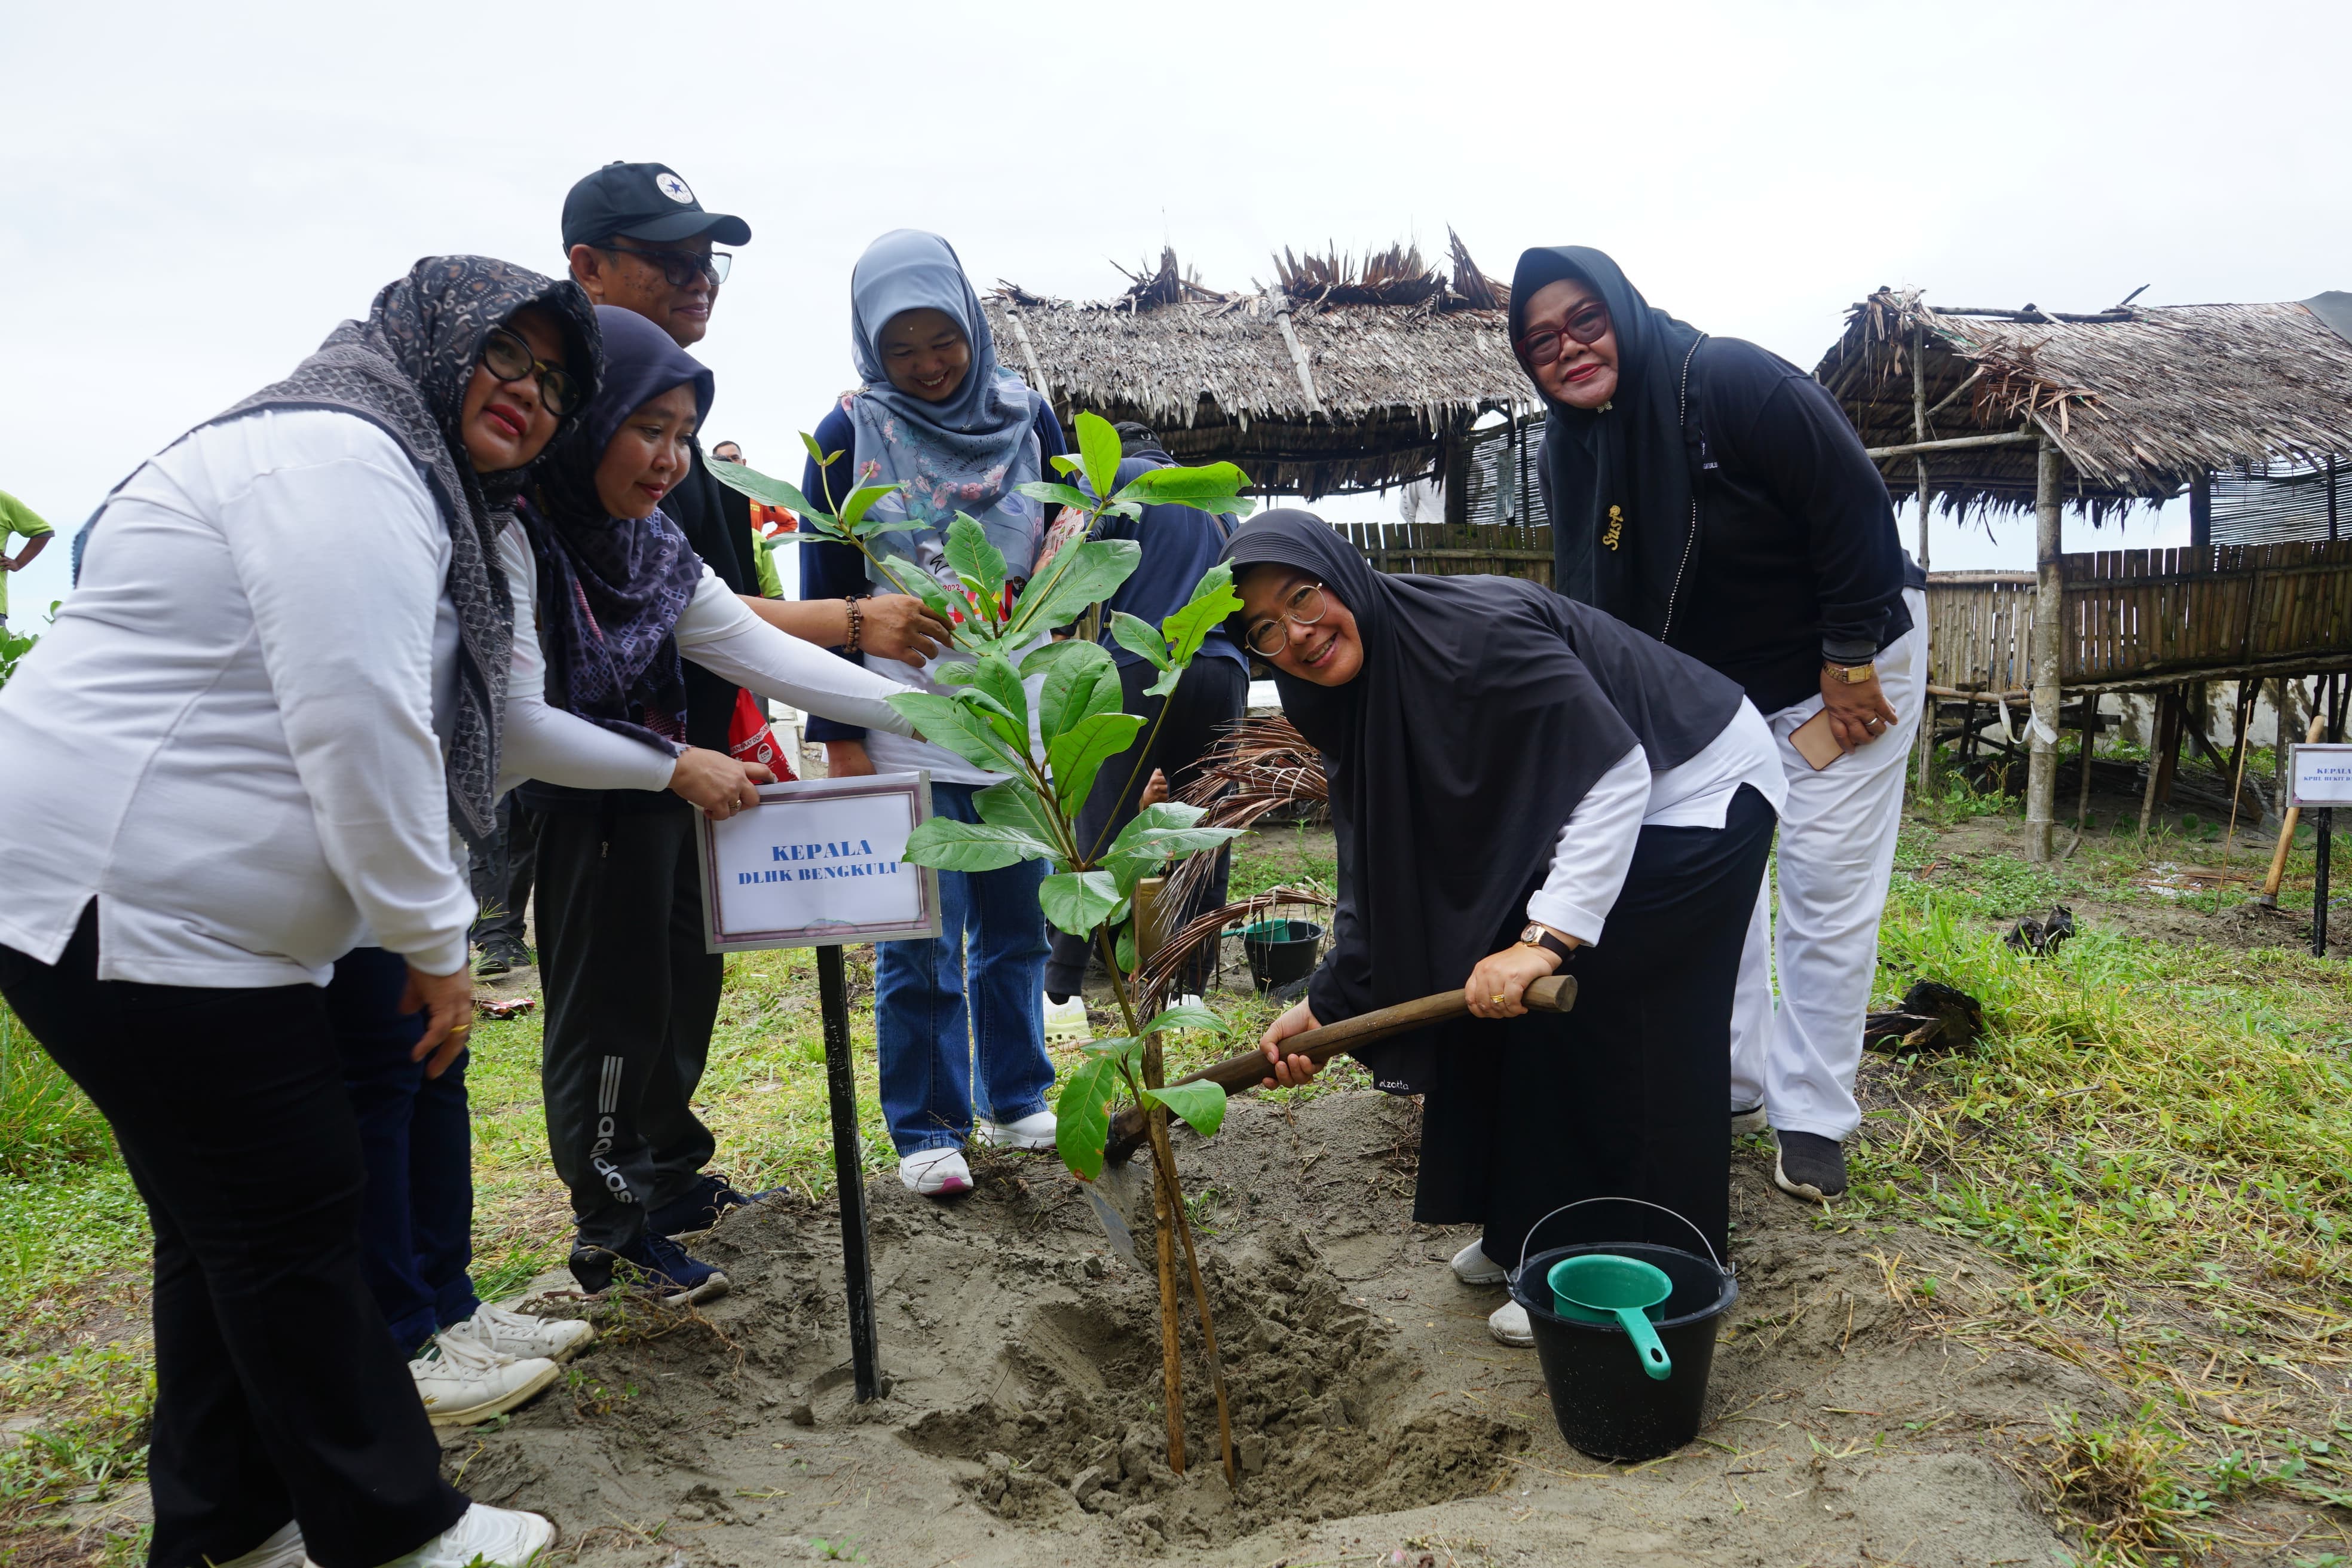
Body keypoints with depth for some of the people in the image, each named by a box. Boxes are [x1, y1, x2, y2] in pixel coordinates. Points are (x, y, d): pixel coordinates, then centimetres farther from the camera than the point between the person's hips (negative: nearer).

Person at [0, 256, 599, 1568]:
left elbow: (375, 728, 21)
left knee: (230, 1217, 17)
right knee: (292, 1211, -2)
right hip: (131, 904, -11)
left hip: (177, 903, 11)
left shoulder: (404, 485, 18)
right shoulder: (342, 462, -17)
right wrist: (436, 942, -16)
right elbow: (359, 731, -23)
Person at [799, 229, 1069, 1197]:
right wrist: (839, 740, -4)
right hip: (906, 735, -3)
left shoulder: (1025, 417, 6)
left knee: (1015, 927, 12)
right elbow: (822, 596, 0)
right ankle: (927, 1131, 16)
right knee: (922, 942, 1)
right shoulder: (850, 435, -1)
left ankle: (1016, 1100, 28)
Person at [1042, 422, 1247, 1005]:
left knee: (1103, 825, -4)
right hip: (1224, 672, 5)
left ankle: (1062, 987, -4)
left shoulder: (1115, 475, 8)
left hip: (1140, 668, -5)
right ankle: (1193, 985, 9)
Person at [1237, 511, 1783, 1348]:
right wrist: (1324, 1003, -2)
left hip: (1696, 788, -9)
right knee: (1499, 1003, 8)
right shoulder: (1358, 694, -4)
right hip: (1588, 804, 9)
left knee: (1591, 1020, -12)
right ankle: (1530, 1233, 27)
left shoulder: (1479, 632, -33)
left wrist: (1547, 939, -37)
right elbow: (1381, 863, 2)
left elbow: (1617, 776, -32)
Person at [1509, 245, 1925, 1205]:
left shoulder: (1735, 383, -27)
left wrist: (1848, 666, -20)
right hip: (1715, 690, 7)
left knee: (1826, 890, -3)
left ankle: (1812, 1119, 9)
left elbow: (1856, 509, -25)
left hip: (1848, 668, -6)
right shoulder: (1568, 453, -6)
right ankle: (1735, 1083, 26)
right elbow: (1591, 606, 2)